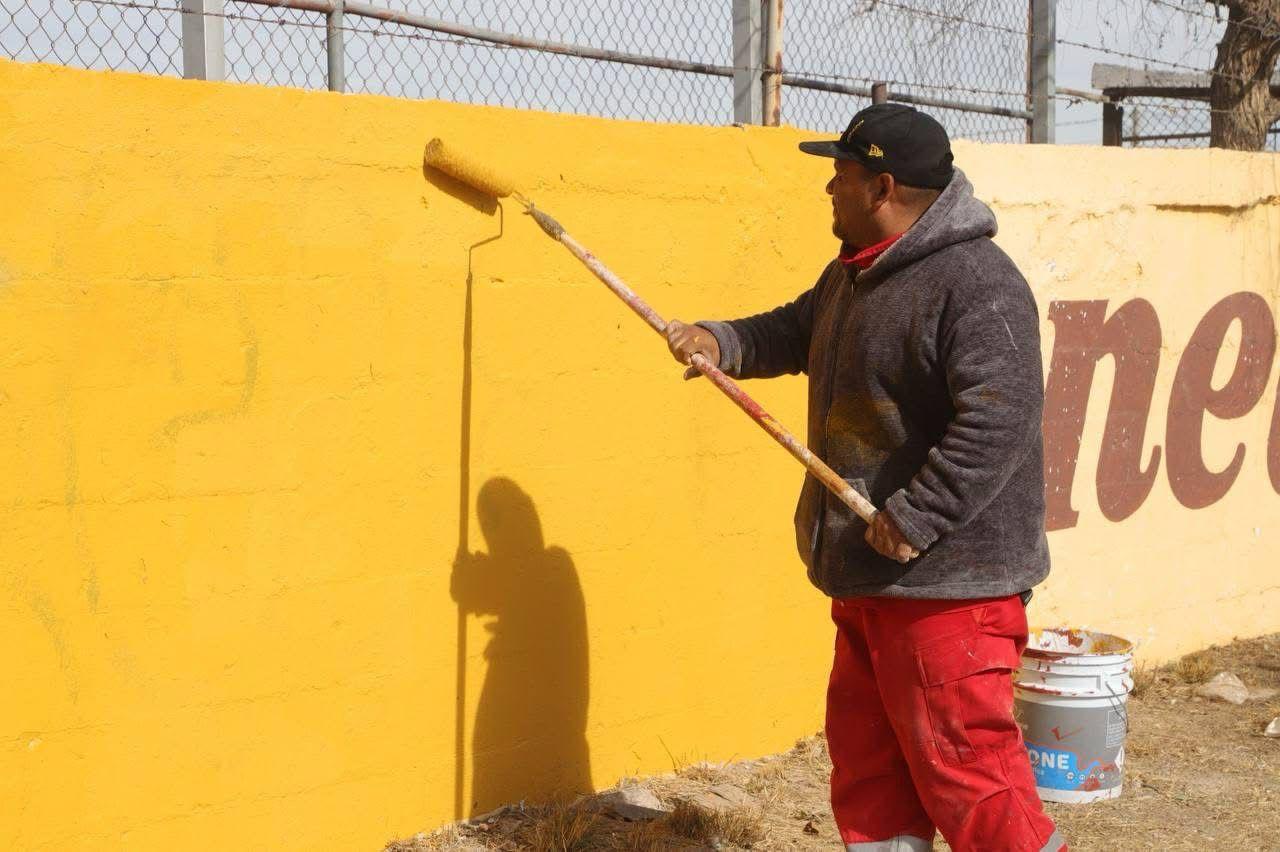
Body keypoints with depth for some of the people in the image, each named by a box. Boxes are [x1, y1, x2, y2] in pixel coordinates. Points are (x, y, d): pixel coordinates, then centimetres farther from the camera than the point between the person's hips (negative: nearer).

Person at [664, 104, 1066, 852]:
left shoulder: (976, 283, -19)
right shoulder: (852, 276, 13)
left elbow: (1001, 418, -28)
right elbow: (793, 333, 29)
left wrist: (916, 518, -26)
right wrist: (722, 341, 10)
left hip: (948, 578, -10)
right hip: (870, 578, 10)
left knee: (961, 761, -5)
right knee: (867, 759, 17)